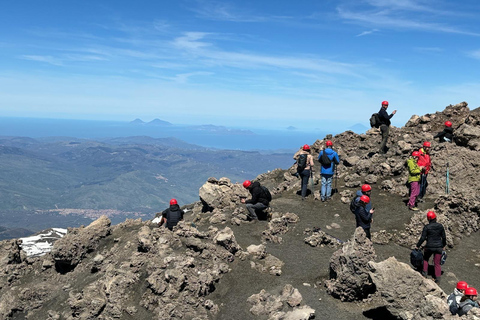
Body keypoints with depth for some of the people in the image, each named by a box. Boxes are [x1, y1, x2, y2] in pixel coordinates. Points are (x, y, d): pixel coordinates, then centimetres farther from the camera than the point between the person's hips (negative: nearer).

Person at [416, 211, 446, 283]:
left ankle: (424, 273, 22)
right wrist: (444, 246, 18)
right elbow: (444, 237, 4)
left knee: (425, 259, 24)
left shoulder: (426, 227, -13)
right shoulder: (440, 226, -3)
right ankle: (438, 278, 8)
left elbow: (423, 238, -12)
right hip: (438, 247, 2)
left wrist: (417, 246, -1)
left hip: (429, 247, -2)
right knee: (437, 263, 10)